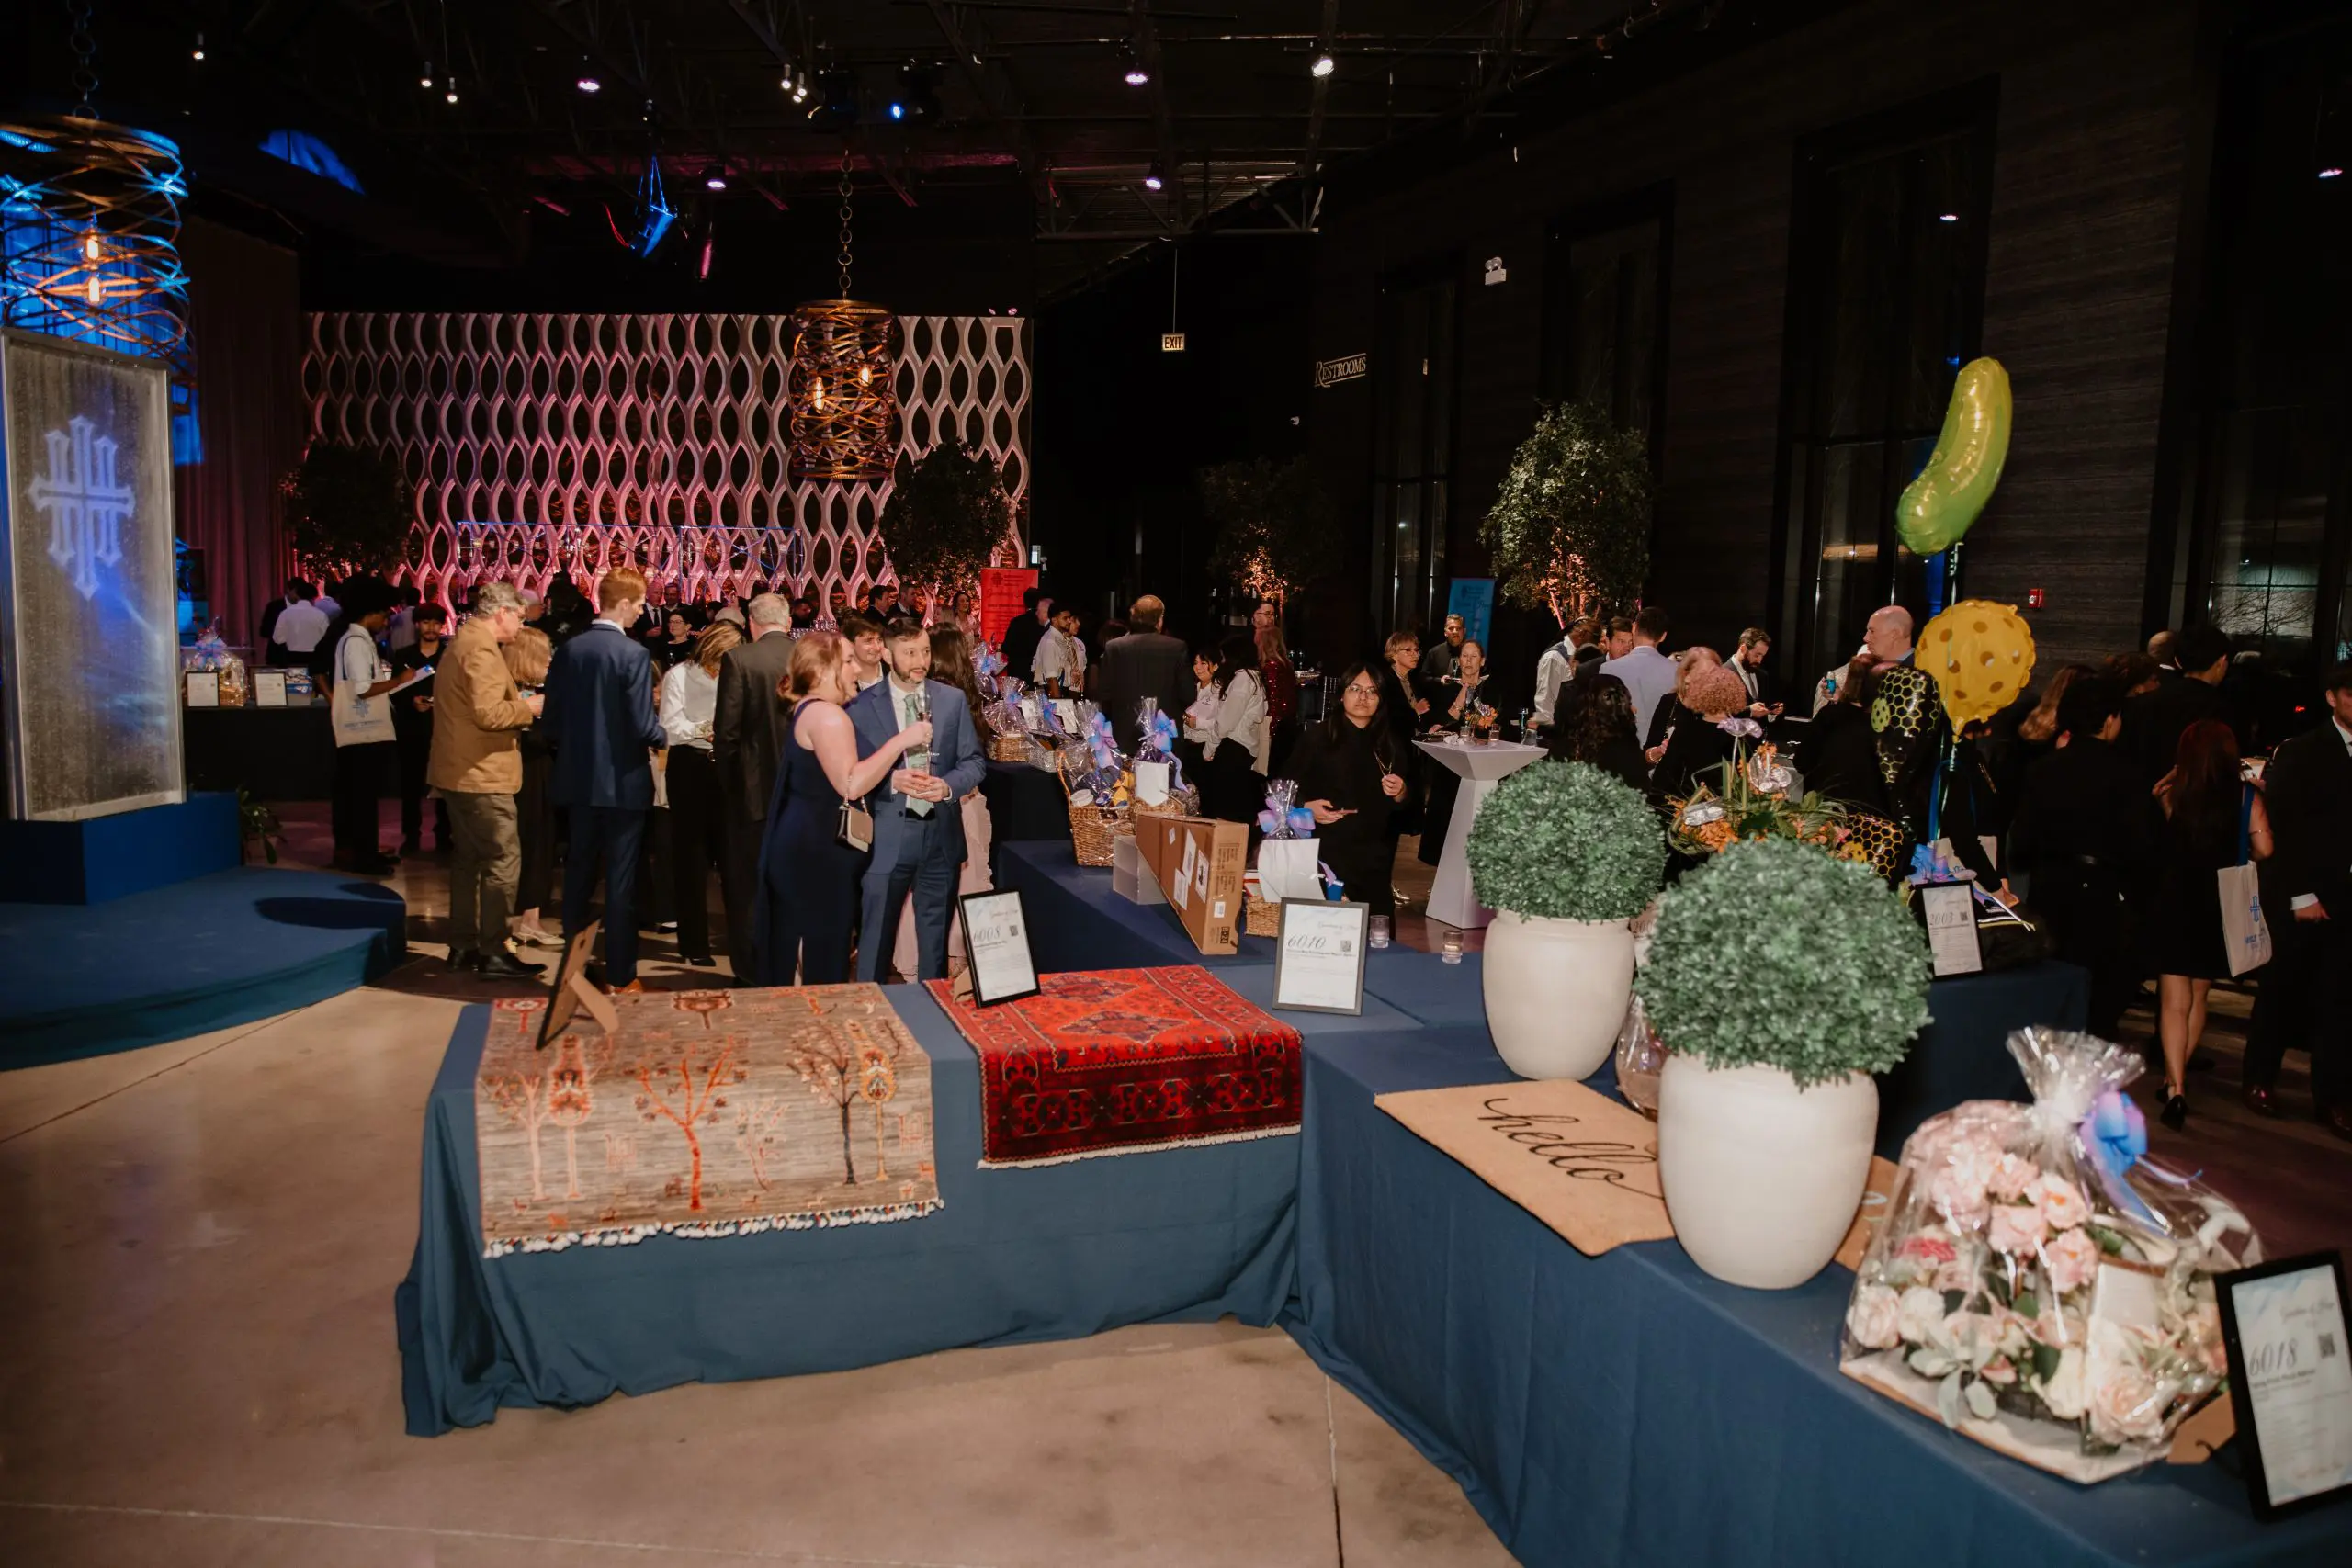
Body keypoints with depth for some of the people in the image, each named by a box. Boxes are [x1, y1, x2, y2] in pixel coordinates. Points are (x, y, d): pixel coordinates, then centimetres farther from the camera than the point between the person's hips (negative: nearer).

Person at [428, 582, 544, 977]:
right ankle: (492, 952, -5)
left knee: (468, 858, 15)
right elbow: (488, 714, -25)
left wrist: (518, 706, 14)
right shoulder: (481, 649, -17)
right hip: (481, 774, -11)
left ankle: (462, 946, 21)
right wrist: (528, 706, -11)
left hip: (459, 771, 11)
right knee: (502, 859, -7)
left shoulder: (462, 643, 17)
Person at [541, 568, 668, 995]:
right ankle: (620, 975, 8)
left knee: (578, 873, 15)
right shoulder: (634, 655, -15)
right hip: (622, 781, -5)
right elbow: (643, 725, -18)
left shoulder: (567, 650, 0)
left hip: (577, 779, 5)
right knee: (620, 880, 2)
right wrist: (662, 736, 3)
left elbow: (552, 720, 3)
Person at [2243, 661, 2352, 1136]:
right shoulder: (2301, 753, -3)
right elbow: (2282, 826, -6)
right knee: (2284, 988, 8)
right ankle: (2260, 1078, 23)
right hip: (2302, 895, -3)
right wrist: (2300, 895, -10)